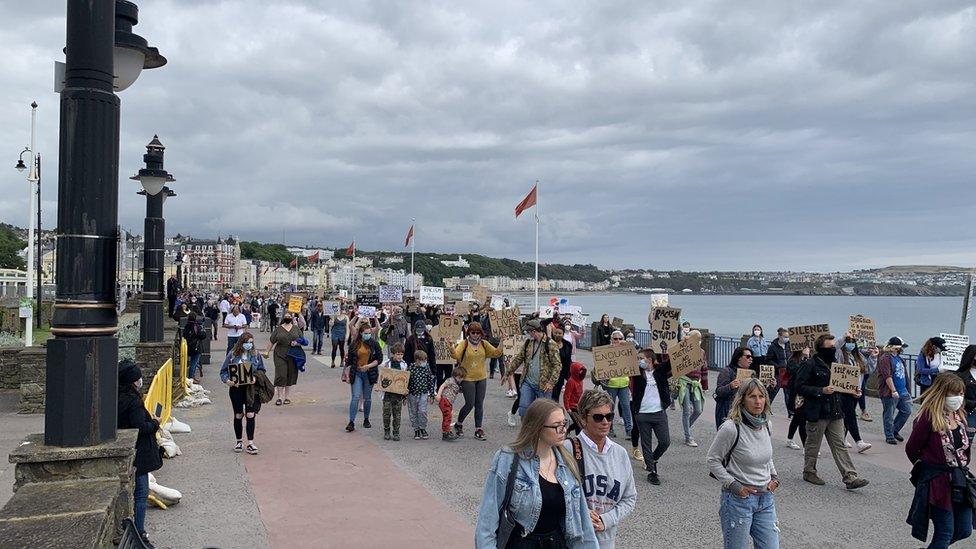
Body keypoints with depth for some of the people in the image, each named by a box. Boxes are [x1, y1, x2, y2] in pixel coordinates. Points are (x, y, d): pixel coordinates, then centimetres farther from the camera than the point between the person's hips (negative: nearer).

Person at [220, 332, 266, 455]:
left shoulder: (256, 355, 1)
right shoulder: (232, 355, -2)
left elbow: (262, 371, 8)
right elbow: (223, 371, 2)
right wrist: (227, 380, -17)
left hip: (251, 388, 0)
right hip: (236, 388, 0)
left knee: (250, 415, -7)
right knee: (238, 415, 10)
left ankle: (250, 443, 0)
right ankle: (239, 441, 27)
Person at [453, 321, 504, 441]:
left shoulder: (484, 344, 4)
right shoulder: (464, 344, -9)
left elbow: (496, 353, 1)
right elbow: (456, 354, -24)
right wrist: (452, 349, -44)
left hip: (481, 378, 4)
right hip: (467, 378, -4)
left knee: (479, 404, 7)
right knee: (469, 404, -2)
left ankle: (478, 429, 15)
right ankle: (458, 425, 22)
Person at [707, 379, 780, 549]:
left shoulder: (765, 425, 3)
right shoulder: (731, 428, -18)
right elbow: (712, 460, -11)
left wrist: (774, 477, 7)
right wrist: (734, 486, -15)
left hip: (766, 498, 6)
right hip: (739, 499, -6)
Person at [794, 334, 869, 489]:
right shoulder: (810, 365, -10)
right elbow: (800, 387, -15)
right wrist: (821, 391, -21)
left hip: (835, 412, 6)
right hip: (817, 412, -6)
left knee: (840, 445, 3)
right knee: (813, 444, 8)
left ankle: (850, 478, 0)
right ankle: (809, 472, 25)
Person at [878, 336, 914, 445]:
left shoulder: (899, 358, 16)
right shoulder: (885, 358, -14)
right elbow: (887, 376, -21)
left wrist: (907, 390, 23)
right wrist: (893, 390, -24)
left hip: (903, 392, 9)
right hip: (890, 393, -9)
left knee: (907, 411, 10)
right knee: (889, 415, 0)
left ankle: (895, 431, 24)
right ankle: (889, 436, 10)